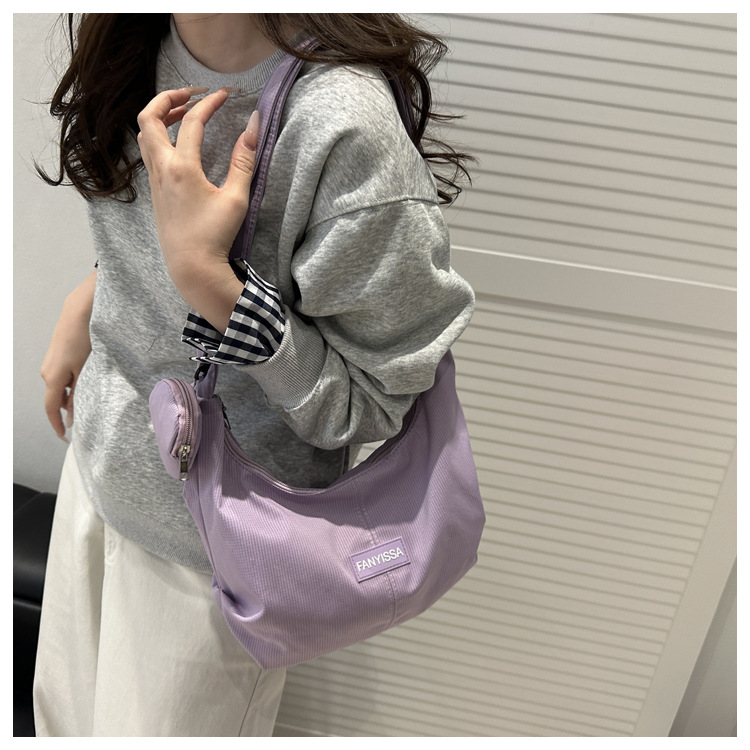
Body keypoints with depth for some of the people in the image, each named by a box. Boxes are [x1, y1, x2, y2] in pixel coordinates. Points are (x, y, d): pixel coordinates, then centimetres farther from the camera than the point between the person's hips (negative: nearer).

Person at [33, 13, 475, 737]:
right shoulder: (137, 39, -6)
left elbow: (368, 405, -25)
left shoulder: (346, 125, -33)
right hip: (102, 460, 8)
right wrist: (89, 298, 3)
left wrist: (204, 276, -34)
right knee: (63, 713, 30)